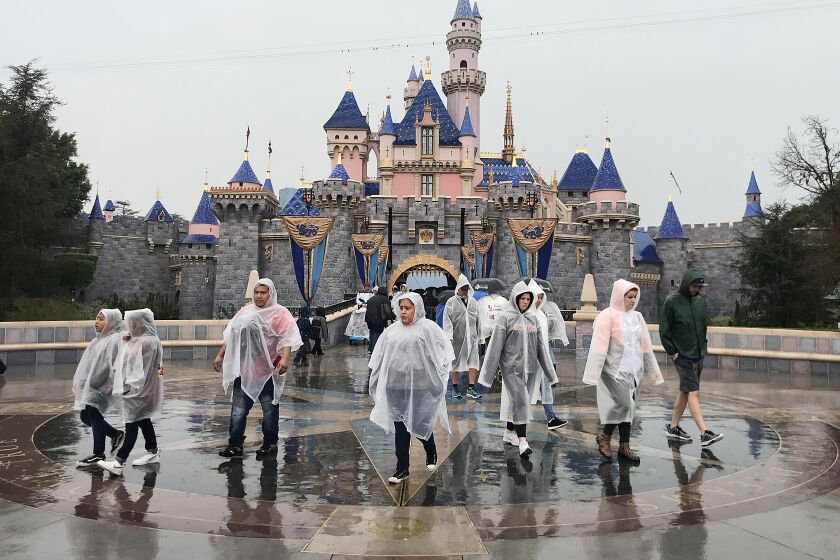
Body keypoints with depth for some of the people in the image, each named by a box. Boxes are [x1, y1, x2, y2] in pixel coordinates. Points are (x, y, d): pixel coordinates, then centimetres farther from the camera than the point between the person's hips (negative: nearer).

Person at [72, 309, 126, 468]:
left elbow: (113, 366, -21)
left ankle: (98, 454, 8)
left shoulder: (115, 340, -14)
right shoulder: (100, 339, 15)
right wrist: (82, 384, 18)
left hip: (102, 386, -9)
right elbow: (89, 364, 19)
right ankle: (116, 434, 26)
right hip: (91, 386, 9)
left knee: (94, 416, -5)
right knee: (85, 416, 12)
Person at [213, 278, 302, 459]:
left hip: (268, 371, -5)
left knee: (270, 409, 6)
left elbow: (287, 338, -16)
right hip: (244, 370, 5)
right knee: (238, 409, 4)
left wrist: (284, 358, -30)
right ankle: (235, 444, 11)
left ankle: (270, 444, 19)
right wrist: (220, 355, 18)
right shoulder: (245, 311, 12)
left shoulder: (280, 313, -5)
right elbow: (230, 336, 20)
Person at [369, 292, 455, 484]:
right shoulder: (392, 330, 11)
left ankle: (431, 454, 34)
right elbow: (379, 356, 18)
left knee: (419, 423, 3)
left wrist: (439, 378, -9)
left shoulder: (427, 328, -3)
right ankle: (402, 468, 13)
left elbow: (443, 350, -4)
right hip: (396, 385, 4)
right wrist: (374, 377, 16)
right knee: (400, 426, 5)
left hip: (420, 386, -4)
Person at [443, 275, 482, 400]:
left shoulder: (473, 302, 12)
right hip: (457, 337, -3)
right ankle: (455, 388, 19)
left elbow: (478, 319, 18)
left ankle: (471, 389, 3)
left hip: (471, 337, 3)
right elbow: (447, 319, -7)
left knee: (473, 362, -3)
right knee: (455, 363, 8)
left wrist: (479, 335, 17)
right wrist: (449, 335, -15)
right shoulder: (451, 302, -2)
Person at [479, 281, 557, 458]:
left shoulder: (533, 318, 10)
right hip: (511, 367, -5)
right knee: (520, 400, -13)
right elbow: (496, 345, -6)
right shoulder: (505, 317, -5)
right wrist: (489, 373, -8)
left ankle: (509, 432, 26)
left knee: (518, 401, 11)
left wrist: (549, 372, 14)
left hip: (529, 367, 5)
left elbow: (540, 346, 13)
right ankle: (522, 441, -14)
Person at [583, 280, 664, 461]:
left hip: (633, 370, 6)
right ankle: (604, 436, 10)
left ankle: (624, 445, 18)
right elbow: (599, 345, -15)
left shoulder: (637, 316, 10)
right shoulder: (607, 316, -10)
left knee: (628, 407, 9)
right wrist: (594, 371, -19)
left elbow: (646, 345, 14)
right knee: (623, 404, -11)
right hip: (615, 370, -6)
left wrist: (653, 369, 14)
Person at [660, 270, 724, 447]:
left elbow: (705, 325, 20)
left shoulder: (700, 301, 8)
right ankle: (705, 433, -14)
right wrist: (672, 352, -9)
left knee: (684, 392, 13)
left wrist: (703, 346, 13)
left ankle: (673, 427, 23)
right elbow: (664, 331, -8)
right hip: (682, 356, -7)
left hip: (698, 355, 7)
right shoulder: (671, 302, -10)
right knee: (693, 393, -11)